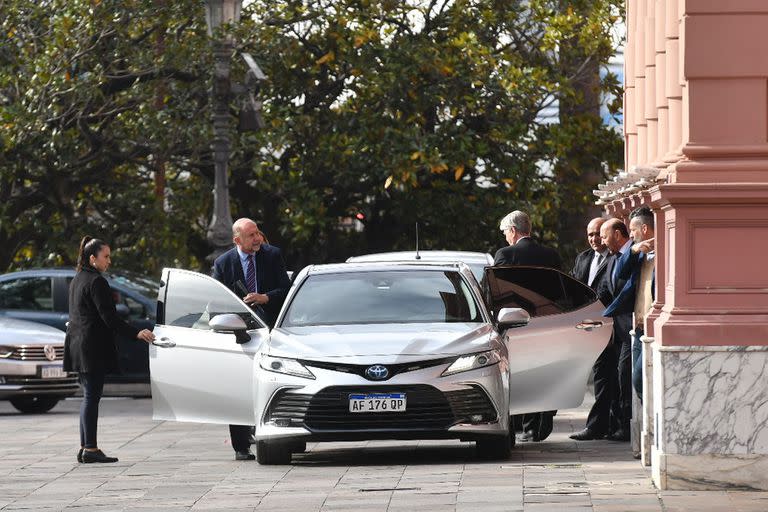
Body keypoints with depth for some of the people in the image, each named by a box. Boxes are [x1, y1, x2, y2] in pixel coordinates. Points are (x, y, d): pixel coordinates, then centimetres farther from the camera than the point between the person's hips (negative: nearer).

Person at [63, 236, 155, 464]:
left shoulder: (77, 280, 16)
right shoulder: (97, 282, -14)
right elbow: (108, 317, -19)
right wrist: (136, 333, -21)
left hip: (78, 347, 10)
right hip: (93, 347, -10)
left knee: (89, 396, 12)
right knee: (92, 396, -8)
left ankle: (85, 448, 12)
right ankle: (90, 449, -9)